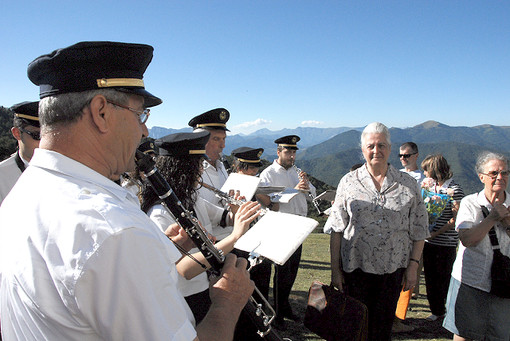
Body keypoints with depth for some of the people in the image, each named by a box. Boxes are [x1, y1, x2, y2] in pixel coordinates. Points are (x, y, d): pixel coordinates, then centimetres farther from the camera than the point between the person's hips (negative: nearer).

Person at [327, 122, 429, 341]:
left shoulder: (408, 185, 2)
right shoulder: (349, 182, -1)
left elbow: (418, 231, 5)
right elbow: (337, 230, -1)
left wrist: (413, 266, 0)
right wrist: (335, 269, -3)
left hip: (393, 269, 1)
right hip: (355, 267, -1)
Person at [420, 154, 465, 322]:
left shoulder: (454, 190, -11)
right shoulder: (432, 187, 10)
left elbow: (456, 218, -15)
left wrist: (435, 233, -19)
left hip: (446, 243, -7)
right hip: (429, 241, 7)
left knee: (444, 280, 1)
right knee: (431, 278, 12)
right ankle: (437, 311, 27)